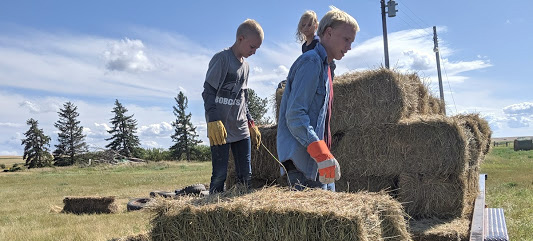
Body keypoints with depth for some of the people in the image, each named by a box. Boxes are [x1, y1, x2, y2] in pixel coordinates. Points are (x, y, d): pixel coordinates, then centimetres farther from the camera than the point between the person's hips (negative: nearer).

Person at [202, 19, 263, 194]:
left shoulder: (245, 66, 16)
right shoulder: (222, 58, -7)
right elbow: (208, 91, -12)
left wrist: (251, 124, 19)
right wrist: (213, 121, -22)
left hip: (241, 129, 8)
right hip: (221, 129, -7)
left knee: (246, 175, 7)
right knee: (219, 175, -5)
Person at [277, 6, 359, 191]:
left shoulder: (323, 65, 21)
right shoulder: (311, 61, -10)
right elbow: (295, 115, -20)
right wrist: (322, 154, -27)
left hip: (314, 163, 10)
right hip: (302, 161, -10)